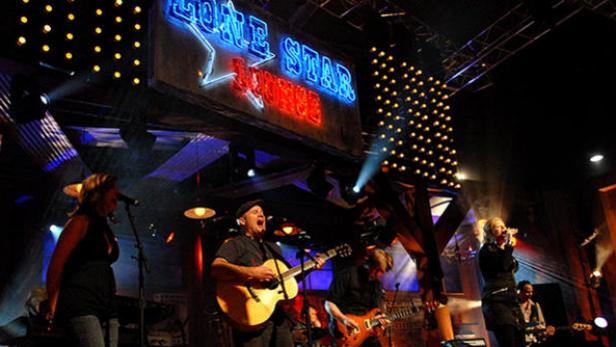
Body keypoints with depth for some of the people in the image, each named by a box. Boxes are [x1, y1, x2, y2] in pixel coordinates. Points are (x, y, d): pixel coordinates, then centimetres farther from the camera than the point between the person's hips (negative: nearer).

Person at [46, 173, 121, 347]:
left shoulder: (105, 229, 23)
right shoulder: (81, 221, -1)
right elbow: (55, 266, -5)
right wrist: (53, 309, -5)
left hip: (107, 307, 8)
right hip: (80, 304, -8)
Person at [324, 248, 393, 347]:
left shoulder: (377, 284, 13)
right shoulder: (347, 275, -7)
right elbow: (329, 303, -9)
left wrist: (379, 320, -9)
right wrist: (344, 319, -22)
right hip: (343, 328, -6)